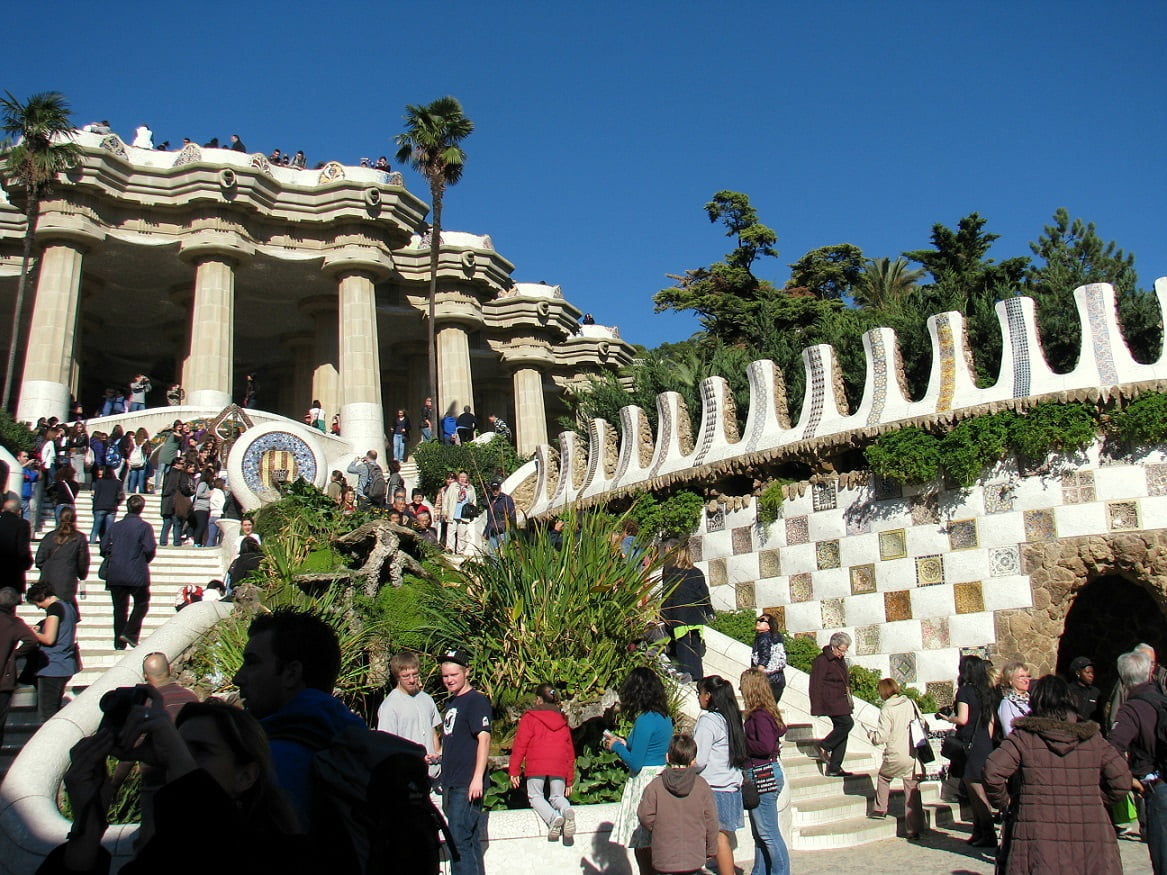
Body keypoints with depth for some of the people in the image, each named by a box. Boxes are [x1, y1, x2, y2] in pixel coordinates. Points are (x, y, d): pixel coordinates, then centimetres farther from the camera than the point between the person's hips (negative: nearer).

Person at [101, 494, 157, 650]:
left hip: (115, 574, 4)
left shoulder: (115, 526, 6)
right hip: (137, 574, -4)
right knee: (141, 604, 11)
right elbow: (150, 549, -12)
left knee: (119, 608, 11)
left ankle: (119, 643, 13)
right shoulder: (144, 526, -7)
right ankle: (130, 633, -5)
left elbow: (104, 547, 5)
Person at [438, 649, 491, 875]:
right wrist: (437, 755, 12)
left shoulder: (476, 700, -10)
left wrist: (478, 778, -25)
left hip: (467, 785, -9)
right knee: (470, 841, 13)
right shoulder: (451, 702, 16)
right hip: (452, 784, 9)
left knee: (460, 841, -9)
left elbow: (484, 738, -19)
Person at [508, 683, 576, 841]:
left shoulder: (529, 717, 8)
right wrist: (570, 780, 26)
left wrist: (513, 770, 2)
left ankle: (553, 817, -17)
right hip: (560, 767, 3)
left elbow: (520, 745, -1)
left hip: (536, 766, -3)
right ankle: (566, 810, -21)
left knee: (535, 795, 13)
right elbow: (570, 750, 21)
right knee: (557, 797, 16)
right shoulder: (562, 720, 21)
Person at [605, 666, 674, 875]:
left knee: (643, 846, -2)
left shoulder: (645, 721, -15)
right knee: (657, 846, 12)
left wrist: (616, 747, 1)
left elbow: (635, 764, -15)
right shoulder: (665, 718, 11)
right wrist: (625, 744, 20)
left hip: (645, 782, -9)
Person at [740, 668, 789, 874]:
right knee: (760, 833, 16)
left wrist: (742, 743, -12)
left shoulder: (760, 715, -18)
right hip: (761, 776, 10)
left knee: (768, 834, -3)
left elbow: (766, 746, -26)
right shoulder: (765, 712, 10)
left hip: (764, 776, -10)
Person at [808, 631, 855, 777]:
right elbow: (816, 686, -15)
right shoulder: (822, 661, -12)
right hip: (830, 701, -9)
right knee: (847, 722, -20)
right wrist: (817, 708, -18)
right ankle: (824, 747, -2)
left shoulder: (840, 660, 16)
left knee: (841, 730, 5)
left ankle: (834, 768, 9)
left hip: (841, 702, 9)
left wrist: (849, 702, 23)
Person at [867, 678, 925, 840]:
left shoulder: (886, 710, -9)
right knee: (912, 791, 6)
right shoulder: (910, 703, 2)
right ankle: (915, 829, 8)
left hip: (895, 756, -3)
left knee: (883, 777, 25)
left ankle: (880, 809, 25)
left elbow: (881, 737, -12)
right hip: (913, 755, 4)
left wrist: (870, 734, 8)